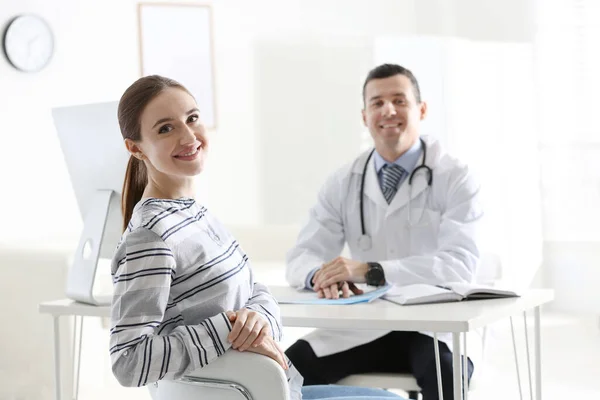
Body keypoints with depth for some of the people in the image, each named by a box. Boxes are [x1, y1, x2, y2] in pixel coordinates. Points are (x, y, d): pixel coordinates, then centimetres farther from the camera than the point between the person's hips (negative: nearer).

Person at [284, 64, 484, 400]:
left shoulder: (455, 178, -4)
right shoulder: (343, 184, 7)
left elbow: (460, 264, -18)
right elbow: (302, 258, 4)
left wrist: (369, 270, -29)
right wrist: (320, 275, -22)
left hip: (436, 327, -3)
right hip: (365, 327, 3)